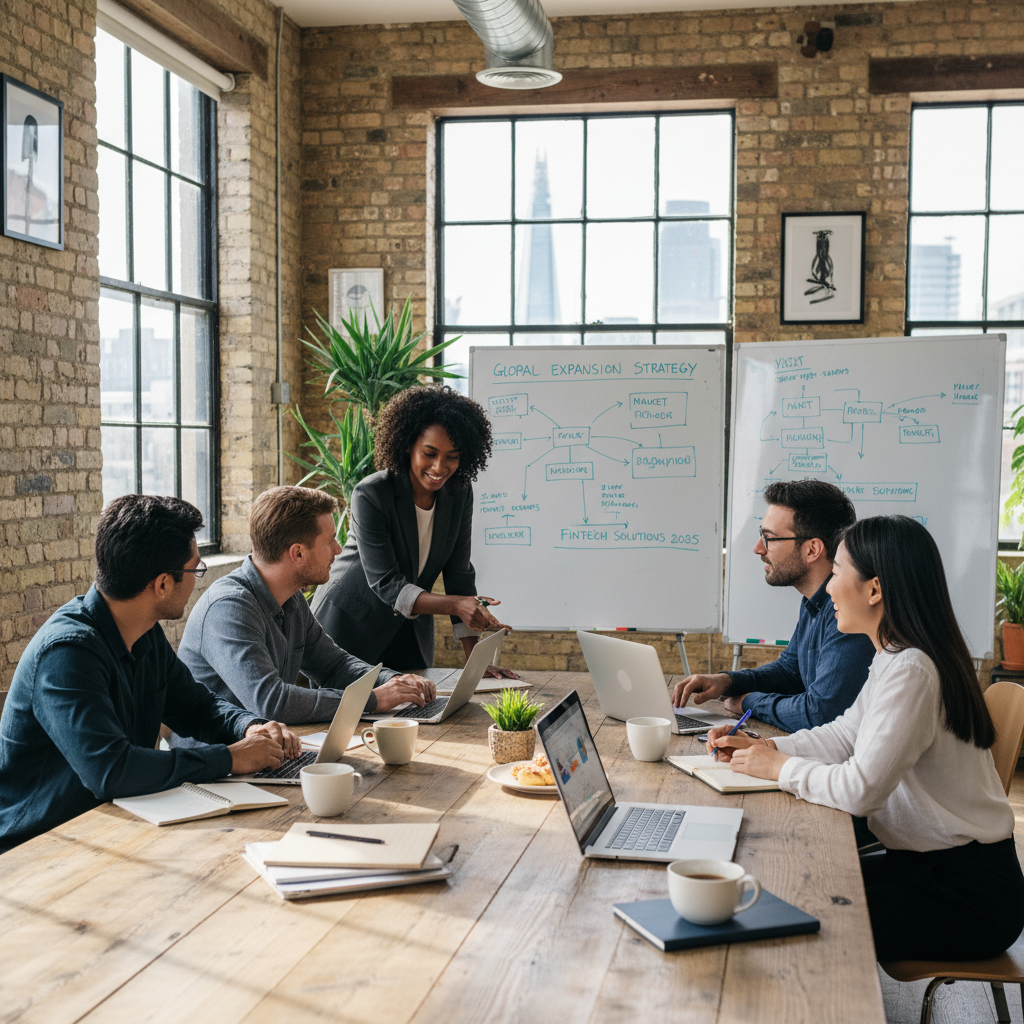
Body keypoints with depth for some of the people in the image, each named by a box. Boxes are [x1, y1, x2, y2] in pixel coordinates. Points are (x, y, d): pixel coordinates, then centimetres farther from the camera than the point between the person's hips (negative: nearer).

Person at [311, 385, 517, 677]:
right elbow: (385, 584, -27)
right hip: (349, 624, -5)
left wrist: (475, 658, -12)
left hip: (410, 629, 5)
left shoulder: (459, 493, -7)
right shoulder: (371, 495, -24)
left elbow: (459, 574, -5)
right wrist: (457, 605, -40)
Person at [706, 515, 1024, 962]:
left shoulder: (911, 671, -26)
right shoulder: (896, 658, 7)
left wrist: (781, 768, -14)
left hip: (968, 896, -9)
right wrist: (763, 747, 4)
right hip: (925, 863, 9)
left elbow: (861, 789, -30)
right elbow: (845, 735, 16)